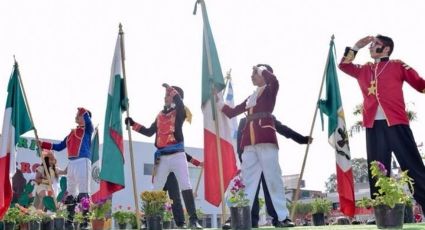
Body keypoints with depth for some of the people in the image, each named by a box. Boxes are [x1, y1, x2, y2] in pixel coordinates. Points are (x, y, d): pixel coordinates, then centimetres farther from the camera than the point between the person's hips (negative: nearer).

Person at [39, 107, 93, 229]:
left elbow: (87, 118, -19)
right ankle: (70, 220, 15)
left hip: (83, 162, -8)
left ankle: (85, 220, -12)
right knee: (70, 193, 9)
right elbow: (59, 146, 26)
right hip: (72, 163, 8)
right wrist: (42, 144, 22)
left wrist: (81, 109, -3)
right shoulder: (72, 133, 23)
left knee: (83, 193, -11)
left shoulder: (88, 129, 4)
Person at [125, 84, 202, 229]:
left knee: (186, 187, -11)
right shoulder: (160, 115, 18)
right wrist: (133, 124, 16)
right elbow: (149, 132, 20)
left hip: (177, 155, -5)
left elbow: (180, 103, -22)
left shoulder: (179, 112, 2)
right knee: (156, 190, 8)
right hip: (162, 157, 5)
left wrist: (170, 89, -18)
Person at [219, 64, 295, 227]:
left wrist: (261, 69, -2)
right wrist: (218, 101, 22)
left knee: (273, 178, -8)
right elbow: (232, 112, 28)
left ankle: (283, 217, -6)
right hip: (249, 141, 7)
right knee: (247, 180, 2)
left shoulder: (270, 90, 7)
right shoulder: (250, 98, 25)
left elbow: (274, 81, -18)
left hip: (266, 139, -6)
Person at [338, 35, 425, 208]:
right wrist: (357, 46, 18)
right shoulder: (364, 70, 21)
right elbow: (344, 65, 25)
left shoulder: (398, 66, 8)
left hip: (396, 123, -4)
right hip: (373, 125, 5)